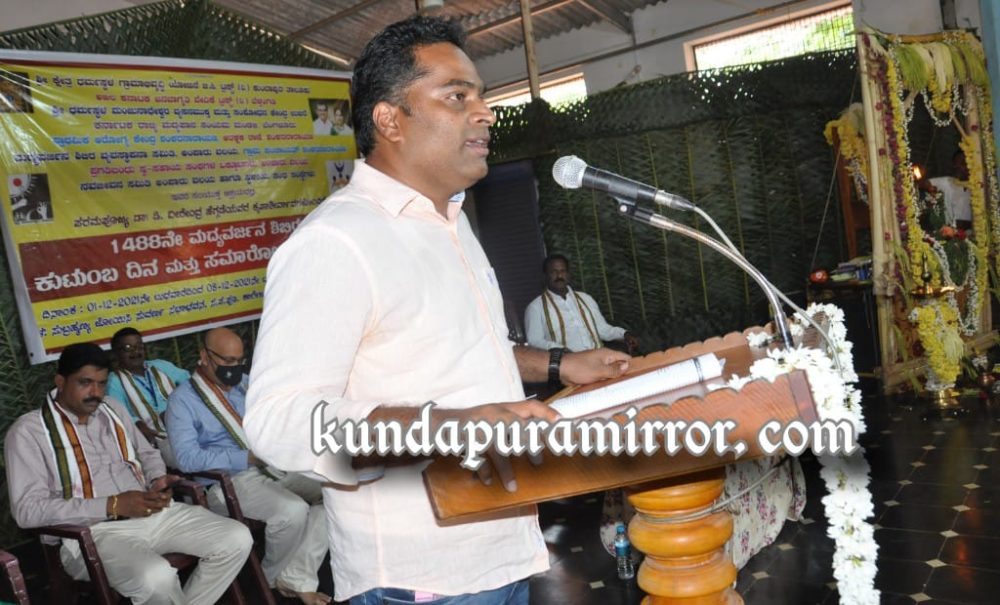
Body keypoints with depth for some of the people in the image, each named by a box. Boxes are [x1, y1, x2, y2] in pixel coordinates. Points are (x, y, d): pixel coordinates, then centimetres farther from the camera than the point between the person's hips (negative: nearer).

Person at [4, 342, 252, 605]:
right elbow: (28, 509, -12)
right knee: (156, 577, -36)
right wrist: (112, 505, -19)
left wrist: (157, 481, 1)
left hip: (153, 513, 6)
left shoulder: (112, 409, 16)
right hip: (93, 531, -6)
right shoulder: (29, 430, -3)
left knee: (238, 539, -10)